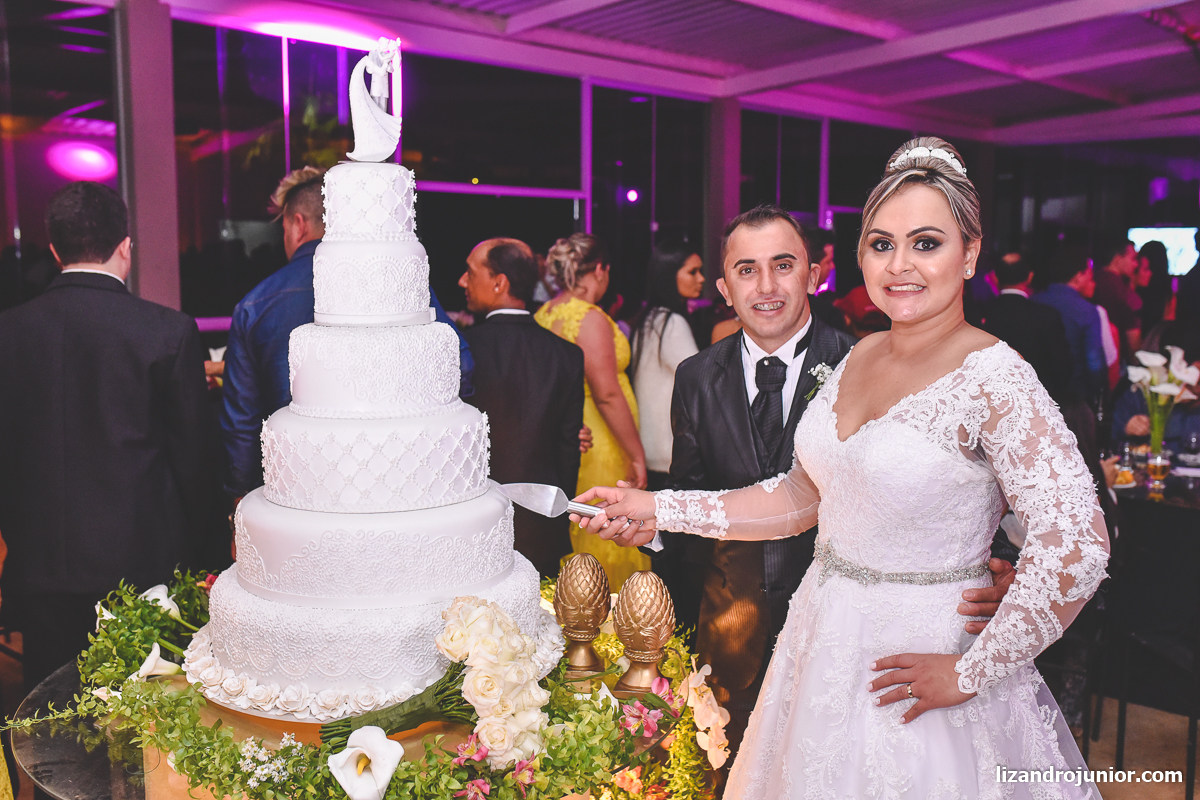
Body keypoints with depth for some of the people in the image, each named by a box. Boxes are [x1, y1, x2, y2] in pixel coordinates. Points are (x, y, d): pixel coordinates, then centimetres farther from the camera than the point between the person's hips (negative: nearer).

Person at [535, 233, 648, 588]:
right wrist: (636, 454, -14)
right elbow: (607, 394, -21)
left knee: (568, 543, 18)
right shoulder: (591, 319, -17)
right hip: (596, 450, -8)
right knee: (605, 543, 3)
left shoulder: (542, 316, 7)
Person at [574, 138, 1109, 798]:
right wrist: (660, 510, 1)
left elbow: (1075, 547, -24)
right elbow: (804, 495, 6)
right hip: (827, 638, 7)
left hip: (918, 659, -6)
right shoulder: (859, 358, 2)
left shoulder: (993, 378, -19)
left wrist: (971, 674, -17)